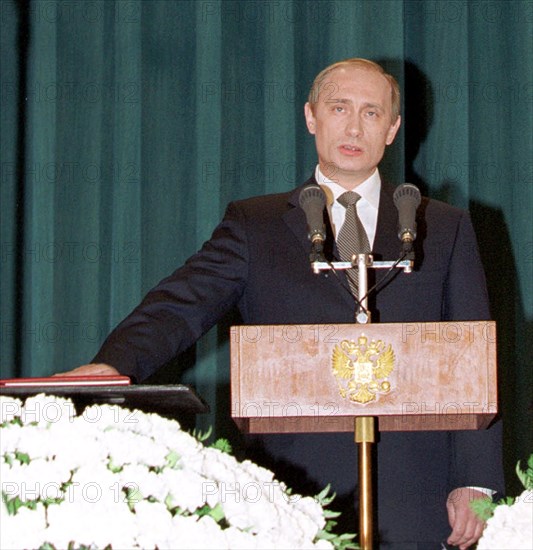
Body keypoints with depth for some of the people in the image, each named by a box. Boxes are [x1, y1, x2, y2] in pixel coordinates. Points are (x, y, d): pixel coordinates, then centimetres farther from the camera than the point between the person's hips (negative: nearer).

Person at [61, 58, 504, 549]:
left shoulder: (446, 230, 14)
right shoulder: (254, 225, 12)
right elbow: (181, 307, -3)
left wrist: (475, 484, -2)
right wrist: (115, 364, -24)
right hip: (294, 498, 0)